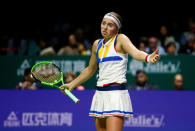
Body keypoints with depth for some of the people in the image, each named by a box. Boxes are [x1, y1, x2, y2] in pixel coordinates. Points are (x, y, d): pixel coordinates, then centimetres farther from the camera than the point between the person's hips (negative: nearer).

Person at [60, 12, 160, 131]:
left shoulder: (121, 39, -4)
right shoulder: (97, 44, 15)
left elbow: (136, 53, -24)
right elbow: (90, 70, 29)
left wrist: (148, 58, -45)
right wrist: (72, 84, 33)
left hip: (116, 93, -7)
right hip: (100, 93, 7)